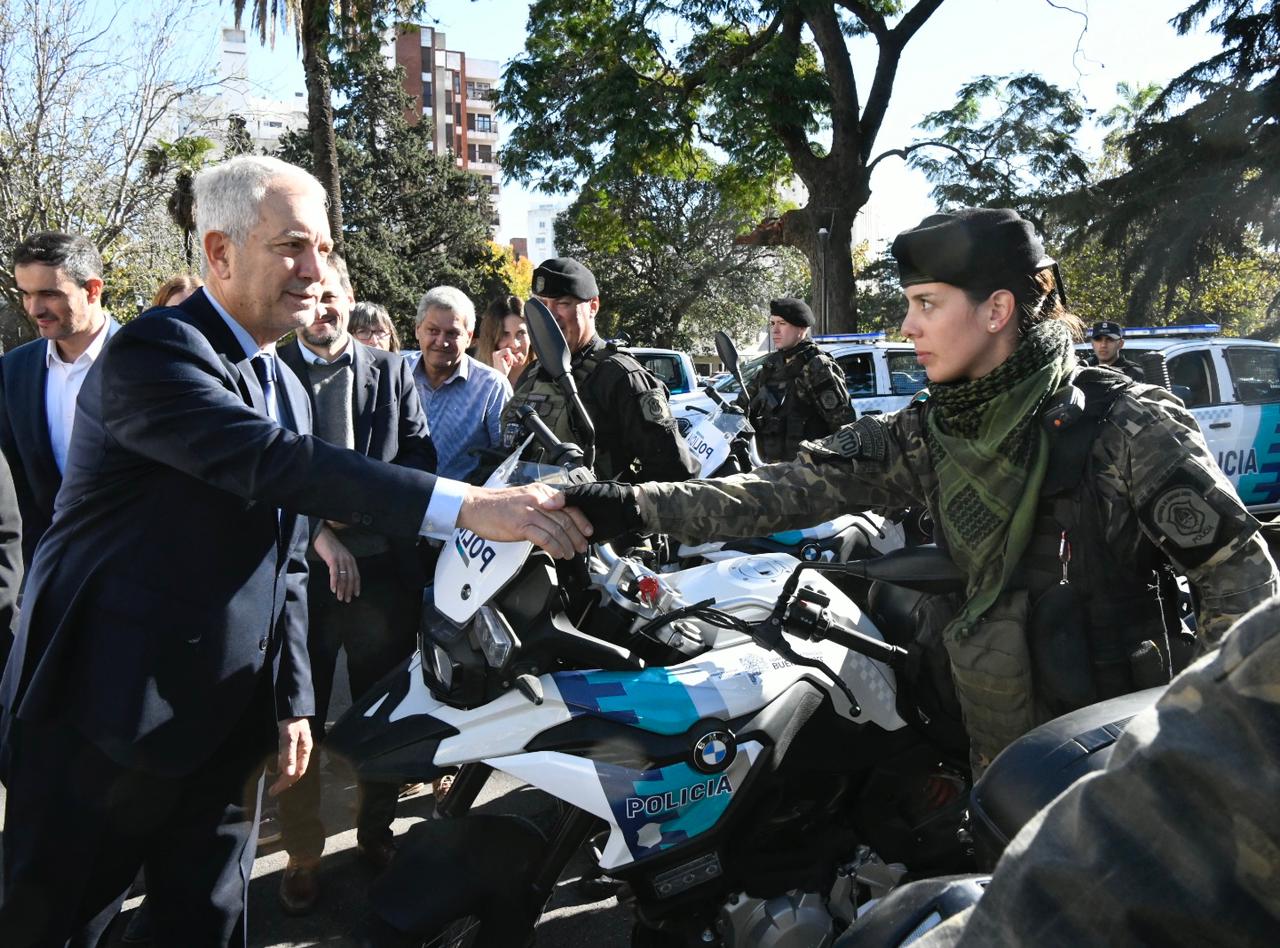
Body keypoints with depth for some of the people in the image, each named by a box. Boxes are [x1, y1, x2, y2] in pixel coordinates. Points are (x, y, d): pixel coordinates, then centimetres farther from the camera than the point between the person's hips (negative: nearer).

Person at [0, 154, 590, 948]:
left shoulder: (289, 390, 12)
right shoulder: (152, 352, -14)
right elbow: (277, 462, -31)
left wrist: (291, 700, 11)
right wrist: (466, 506, -38)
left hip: (228, 727, 7)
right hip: (106, 721, -7)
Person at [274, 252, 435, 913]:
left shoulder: (390, 372, 9)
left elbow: (418, 458, 2)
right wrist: (319, 533, -18)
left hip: (382, 566, 2)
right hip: (302, 567, -2)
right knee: (300, 719, 4)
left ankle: (376, 828, 32)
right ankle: (302, 852, 19)